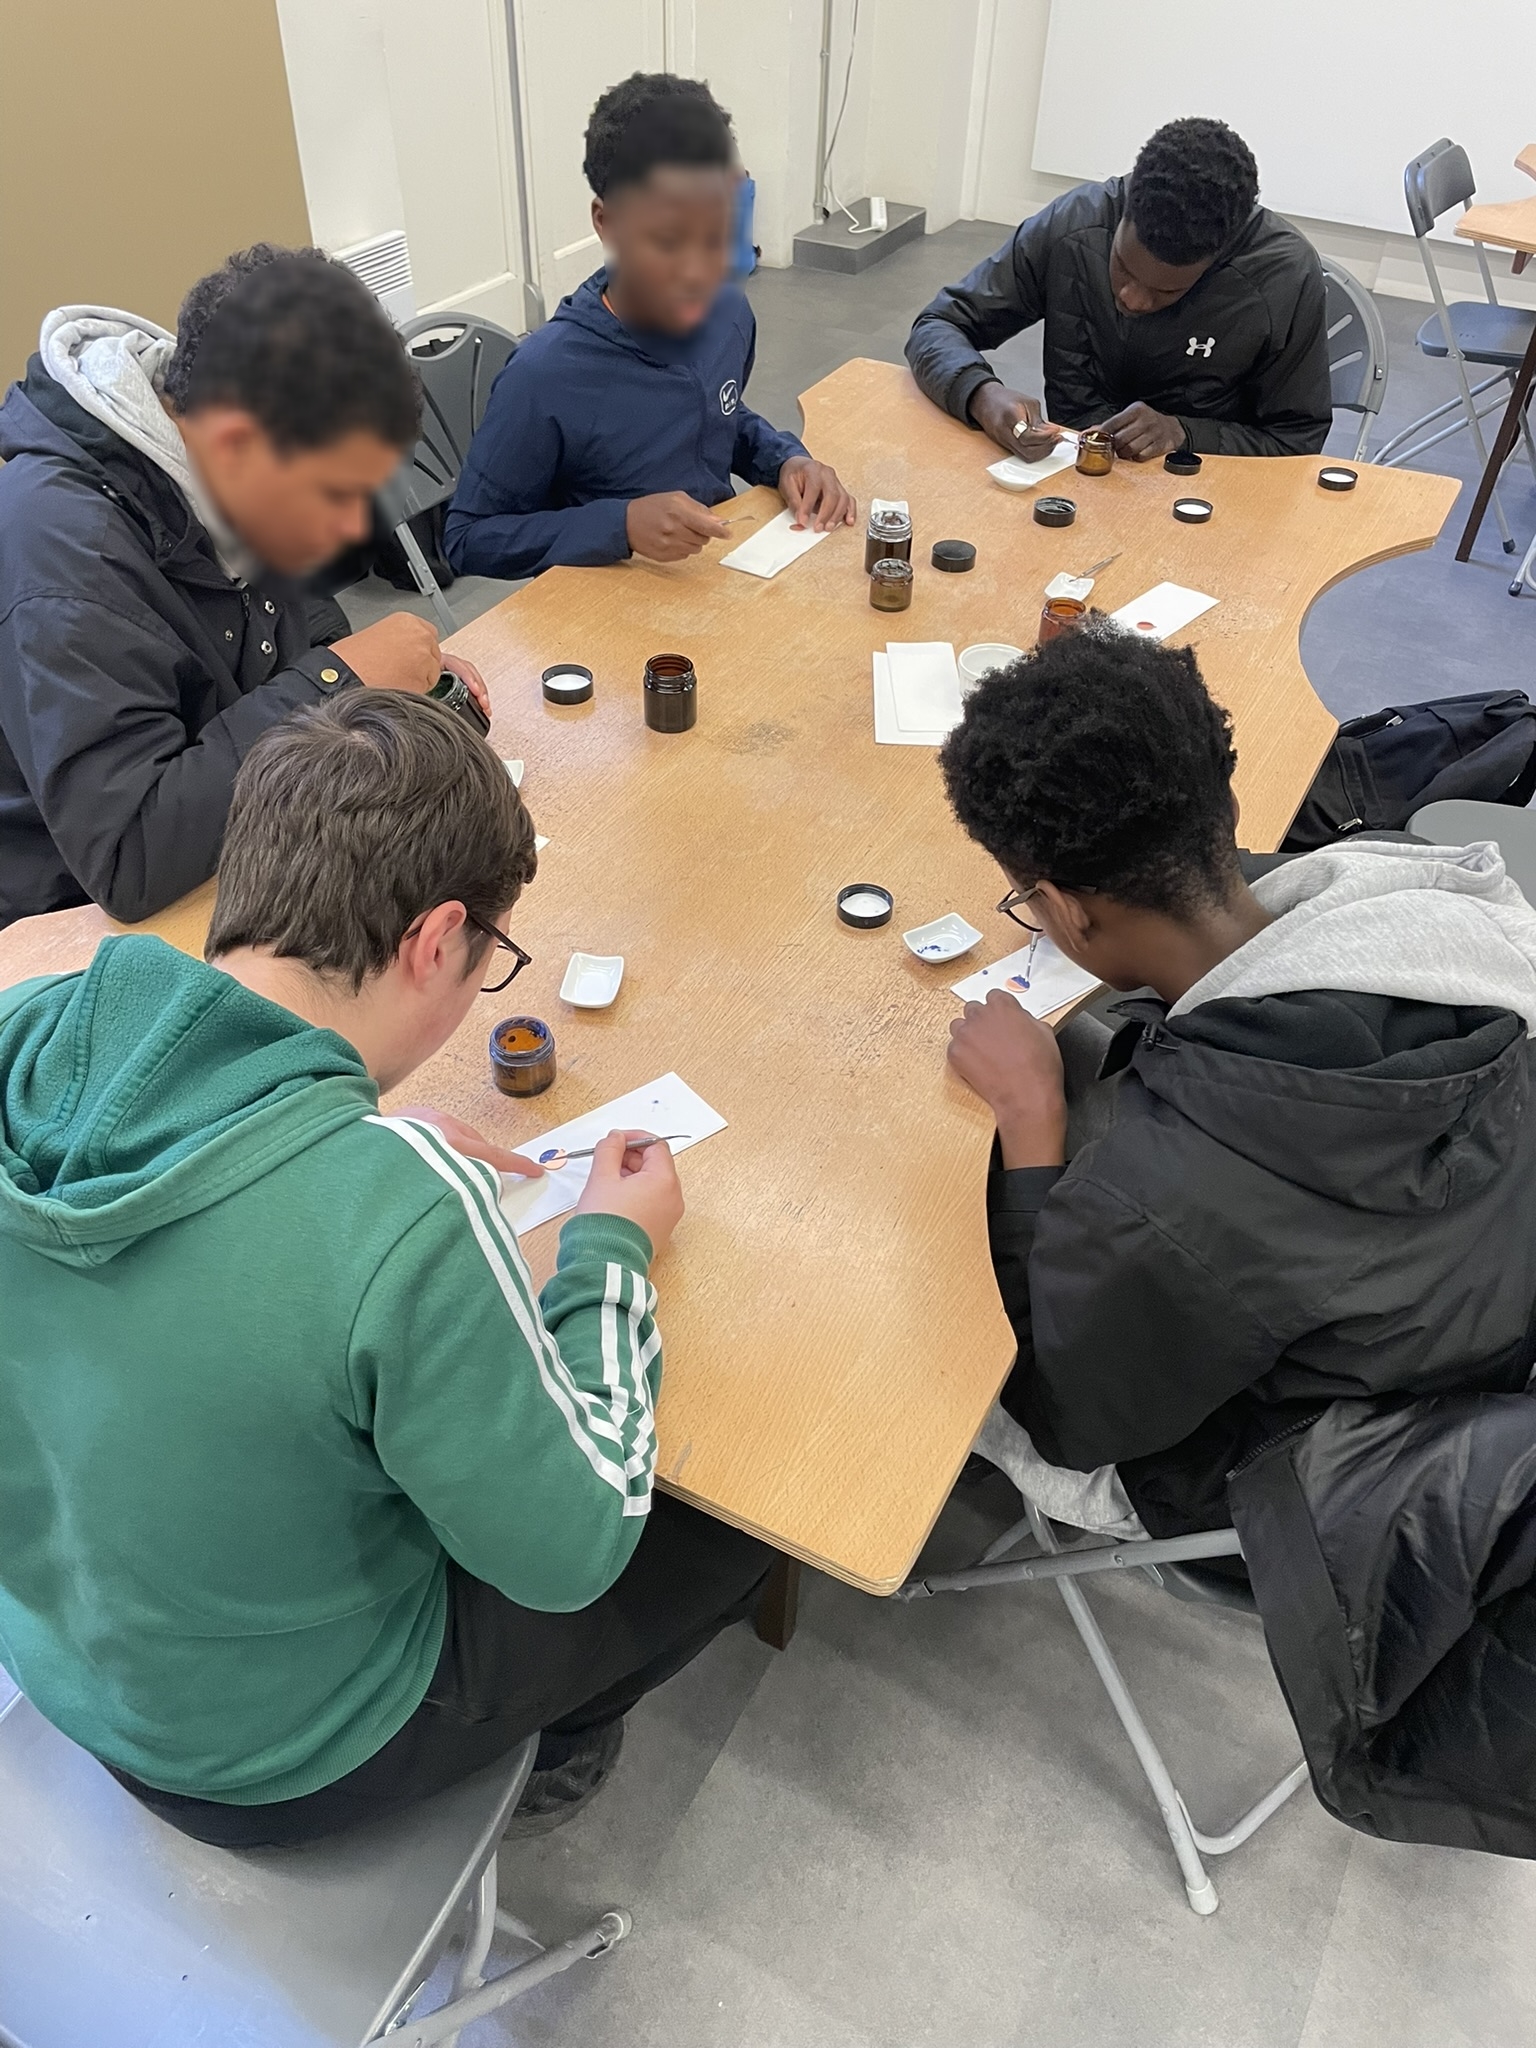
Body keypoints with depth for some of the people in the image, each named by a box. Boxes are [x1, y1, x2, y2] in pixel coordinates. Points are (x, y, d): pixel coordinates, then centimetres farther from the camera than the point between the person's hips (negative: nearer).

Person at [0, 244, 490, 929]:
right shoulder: (60, 545, -27)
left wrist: (395, 676, -5)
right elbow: (127, 859, -35)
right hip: (90, 925, -8)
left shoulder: (226, 483, -3)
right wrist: (335, 680, -29)